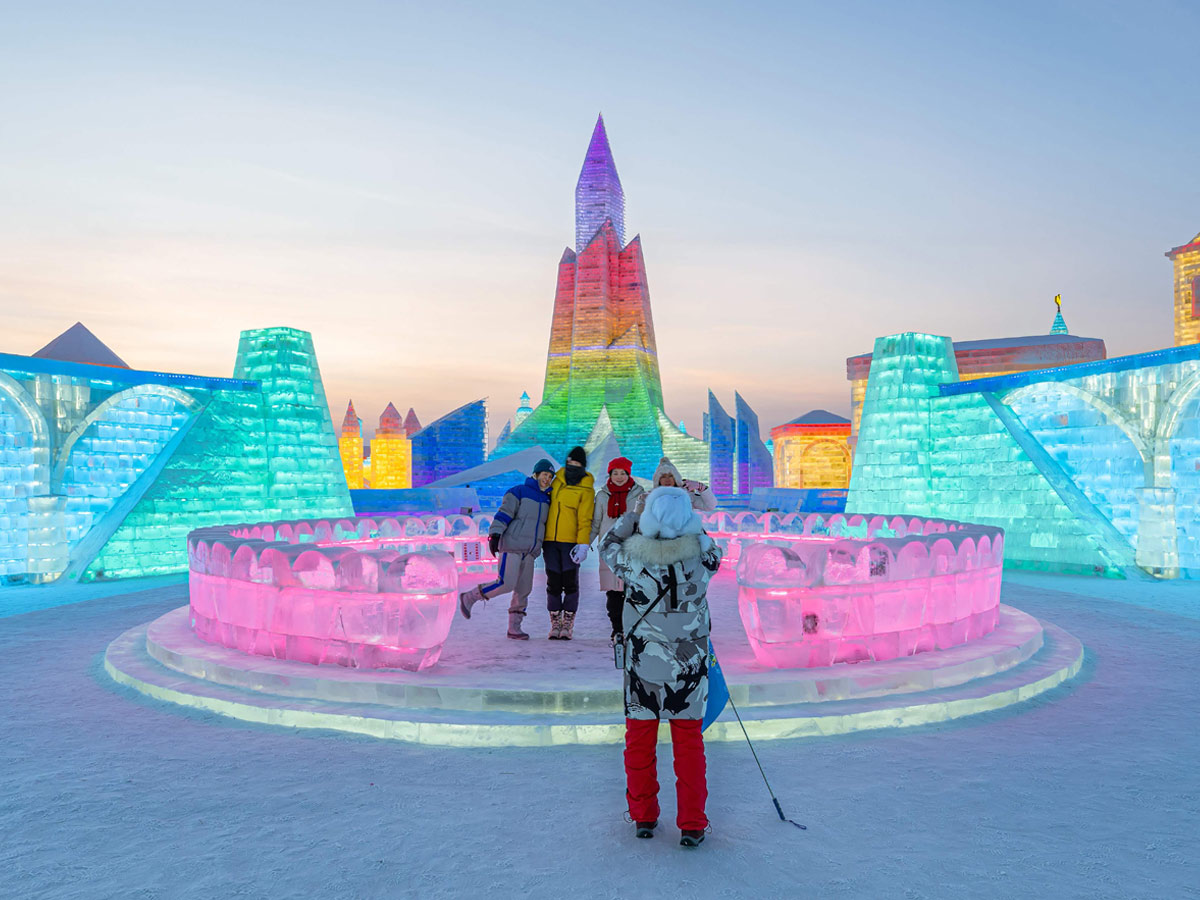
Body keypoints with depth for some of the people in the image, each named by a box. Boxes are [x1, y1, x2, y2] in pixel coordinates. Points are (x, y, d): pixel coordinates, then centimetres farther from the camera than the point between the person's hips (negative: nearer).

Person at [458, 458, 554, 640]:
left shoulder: (546, 500, 17)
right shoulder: (518, 492, -3)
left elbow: (546, 524, 28)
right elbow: (504, 514, -13)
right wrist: (495, 535, -22)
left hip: (529, 551, 7)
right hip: (512, 545, -7)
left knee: (523, 589, 4)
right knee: (506, 583, -16)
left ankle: (514, 628, 11)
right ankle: (469, 597, 0)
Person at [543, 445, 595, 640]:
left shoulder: (585, 489, -4)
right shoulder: (557, 481, 11)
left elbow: (585, 520, -7)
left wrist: (583, 544, -16)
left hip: (571, 541, -4)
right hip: (551, 540, 4)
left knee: (570, 582, -1)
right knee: (553, 582, 5)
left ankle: (568, 624, 9)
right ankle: (555, 624, 14)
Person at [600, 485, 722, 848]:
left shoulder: (632, 557, -15)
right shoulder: (701, 556, -13)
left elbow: (608, 545, 6)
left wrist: (632, 516, 13)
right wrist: (689, 523, 16)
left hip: (642, 665, 0)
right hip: (689, 666, 0)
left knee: (640, 740, 16)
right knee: (689, 742, 13)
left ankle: (643, 818, 28)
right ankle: (692, 825, 18)